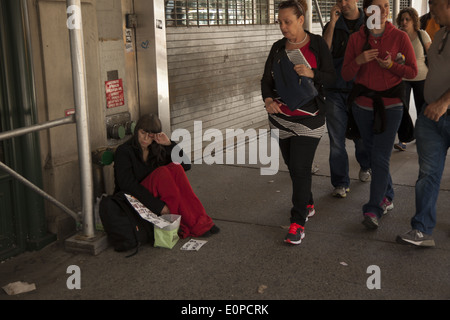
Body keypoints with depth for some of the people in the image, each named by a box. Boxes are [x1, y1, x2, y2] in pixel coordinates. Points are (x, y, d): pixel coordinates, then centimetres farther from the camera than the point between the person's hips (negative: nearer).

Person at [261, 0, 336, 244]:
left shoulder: (317, 44, -3)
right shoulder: (278, 47, 7)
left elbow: (331, 77, -2)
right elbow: (267, 79, 6)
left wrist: (312, 74, -21)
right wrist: (267, 99, -15)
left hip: (309, 118, -4)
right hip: (281, 117, 4)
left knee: (300, 168, -10)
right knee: (292, 165, 13)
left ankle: (298, 222, -3)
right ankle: (307, 204, 34)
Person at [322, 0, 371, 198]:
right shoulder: (332, 26, 6)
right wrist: (333, 22, -13)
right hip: (336, 91, 1)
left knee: (361, 136, 12)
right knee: (336, 140, -1)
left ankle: (365, 166, 41)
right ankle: (341, 183, 9)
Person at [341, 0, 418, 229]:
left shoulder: (399, 37, -5)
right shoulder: (356, 38, 0)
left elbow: (412, 72, -1)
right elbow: (345, 75, -1)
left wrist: (391, 65, -19)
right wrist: (358, 60, -20)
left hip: (390, 104, -3)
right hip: (363, 104, 3)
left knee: (380, 157, -10)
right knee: (373, 154, 13)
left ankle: (373, 210, -9)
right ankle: (387, 197, 31)